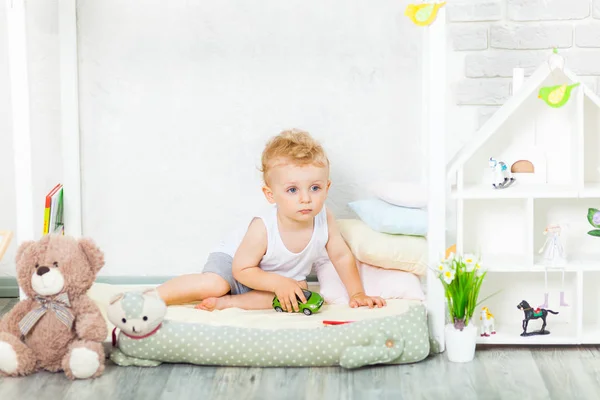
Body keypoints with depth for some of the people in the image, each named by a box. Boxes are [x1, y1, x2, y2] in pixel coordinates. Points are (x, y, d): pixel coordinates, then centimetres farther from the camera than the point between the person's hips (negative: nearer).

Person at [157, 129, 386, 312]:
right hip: (233, 260, -5)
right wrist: (279, 283, -34)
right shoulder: (262, 229, -34)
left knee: (300, 292, -26)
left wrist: (357, 293, -11)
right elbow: (242, 269, -25)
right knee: (214, 284, -34)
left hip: (283, 278, 5)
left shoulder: (324, 219, -23)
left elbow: (342, 256, -8)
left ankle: (227, 302, -24)